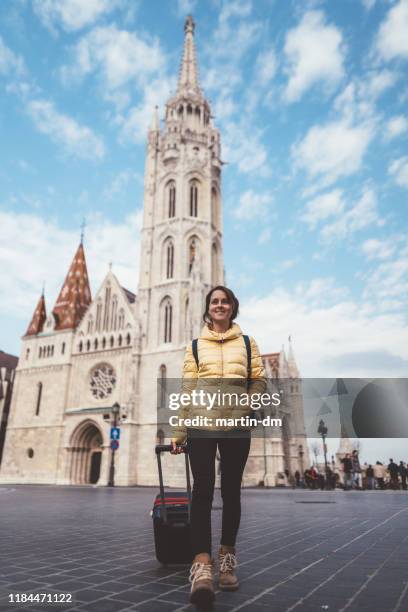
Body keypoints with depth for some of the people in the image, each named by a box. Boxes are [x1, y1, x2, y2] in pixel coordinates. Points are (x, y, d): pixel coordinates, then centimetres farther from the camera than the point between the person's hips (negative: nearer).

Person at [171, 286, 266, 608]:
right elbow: (186, 390, 7)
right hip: (201, 426, -1)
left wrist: (244, 408, -11)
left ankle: (227, 559, 24)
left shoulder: (247, 343, 12)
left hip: (236, 427, 1)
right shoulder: (195, 346, 10)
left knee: (231, 491, 8)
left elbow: (259, 380, 7)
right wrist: (178, 431, 2)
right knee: (202, 491, -9)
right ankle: (202, 565, -10)